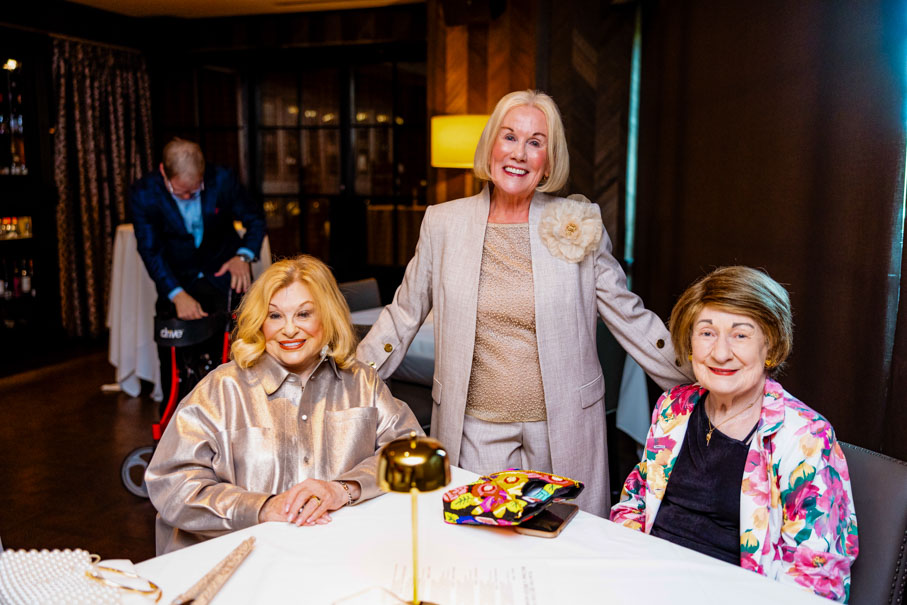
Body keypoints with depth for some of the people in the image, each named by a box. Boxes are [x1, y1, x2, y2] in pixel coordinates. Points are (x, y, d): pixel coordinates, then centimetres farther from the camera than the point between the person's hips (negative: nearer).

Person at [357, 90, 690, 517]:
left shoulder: (580, 226, -1)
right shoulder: (443, 224, 1)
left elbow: (629, 317, 4)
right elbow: (403, 315, 8)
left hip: (563, 429, 0)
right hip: (475, 430, 1)